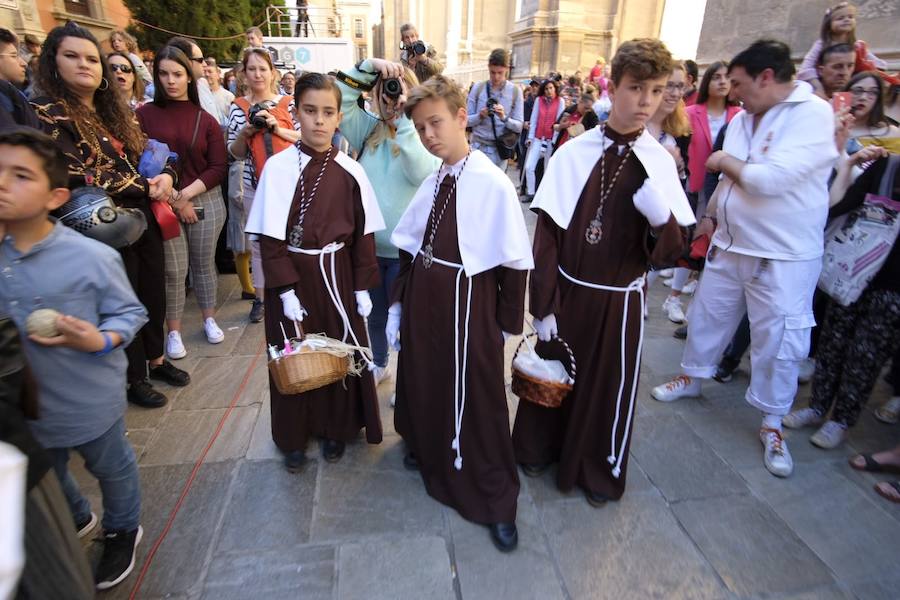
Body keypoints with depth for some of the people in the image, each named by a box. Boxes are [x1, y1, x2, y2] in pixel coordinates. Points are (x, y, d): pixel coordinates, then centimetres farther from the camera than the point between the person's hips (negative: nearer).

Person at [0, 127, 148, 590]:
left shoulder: (92, 257, -23)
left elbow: (130, 313, -13)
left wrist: (100, 342, -30)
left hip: (90, 400, -5)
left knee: (111, 468, 21)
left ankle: (122, 530, 49)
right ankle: (73, 522, 60)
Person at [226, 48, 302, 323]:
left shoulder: (287, 102, 3)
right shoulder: (238, 106, 6)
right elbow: (234, 153, 5)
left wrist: (277, 128, -10)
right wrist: (246, 130, -12)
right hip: (254, 184, 1)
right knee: (258, 242, 6)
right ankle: (260, 296, 17)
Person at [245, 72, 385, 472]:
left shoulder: (350, 172, -3)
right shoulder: (278, 167, -8)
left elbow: (362, 233, 1)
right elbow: (270, 237, -8)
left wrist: (363, 287, -1)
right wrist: (285, 290, -13)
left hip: (336, 274, 2)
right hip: (292, 275, -1)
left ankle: (336, 428, 35)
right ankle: (294, 437, 32)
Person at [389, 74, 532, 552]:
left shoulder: (493, 183, -15)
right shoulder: (431, 184, 4)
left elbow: (514, 261, -12)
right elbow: (408, 249, 8)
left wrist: (508, 323, -7)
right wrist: (399, 305, 6)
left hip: (468, 303, -6)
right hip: (423, 297, 6)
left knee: (478, 399, 6)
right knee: (423, 383, 21)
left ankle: (496, 502, 29)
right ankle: (429, 451, 53)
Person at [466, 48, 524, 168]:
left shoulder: (515, 91, 0)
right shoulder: (477, 88, 1)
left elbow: (519, 127, -3)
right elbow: (467, 120, 1)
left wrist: (504, 118, -21)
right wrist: (480, 116, -18)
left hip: (500, 148, 0)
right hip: (478, 146, 0)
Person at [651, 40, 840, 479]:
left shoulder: (813, 114, -16)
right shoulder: (742, 118, 5)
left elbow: (773, 178, -26)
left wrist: (727, 161, -12)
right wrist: (711, 216, 12)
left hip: (785, 257, -6)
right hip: (729, 244, 7)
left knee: (777, 340, 4)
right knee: (707, 315, 17)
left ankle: (772, 424, 22)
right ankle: (692, 377, 40)